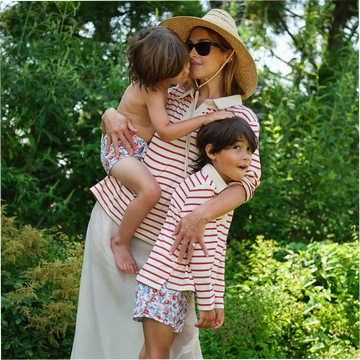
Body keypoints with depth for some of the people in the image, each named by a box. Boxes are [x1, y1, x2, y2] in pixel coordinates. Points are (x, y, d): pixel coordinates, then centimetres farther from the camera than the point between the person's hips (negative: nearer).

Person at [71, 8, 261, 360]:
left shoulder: (242, 117, 1)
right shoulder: (174, 96, 12)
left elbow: (247, 180, -13)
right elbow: (119, 110, 23)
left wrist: (201, 215, -30)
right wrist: (110, 116, -3)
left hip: (162, 232, -3)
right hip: (115, 209, 4)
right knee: (107, 310, 8)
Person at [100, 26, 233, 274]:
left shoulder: (158, 81, 2)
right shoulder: (152, 91, -24)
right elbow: (165, 131, -33)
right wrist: (205, 118, -30)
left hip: (141, 149, 10)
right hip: (121, 149, -10)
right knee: (151, 191, -35)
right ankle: (121, 242, -16)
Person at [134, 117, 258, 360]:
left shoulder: (226, 194, 15)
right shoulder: (202, 186, -17)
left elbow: (217, 253, 15)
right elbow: (199, 250, -19)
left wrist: (217, 301, 12)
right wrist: (206, 303, -15)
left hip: (180, 286, 10)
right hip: (163, 281, -10)